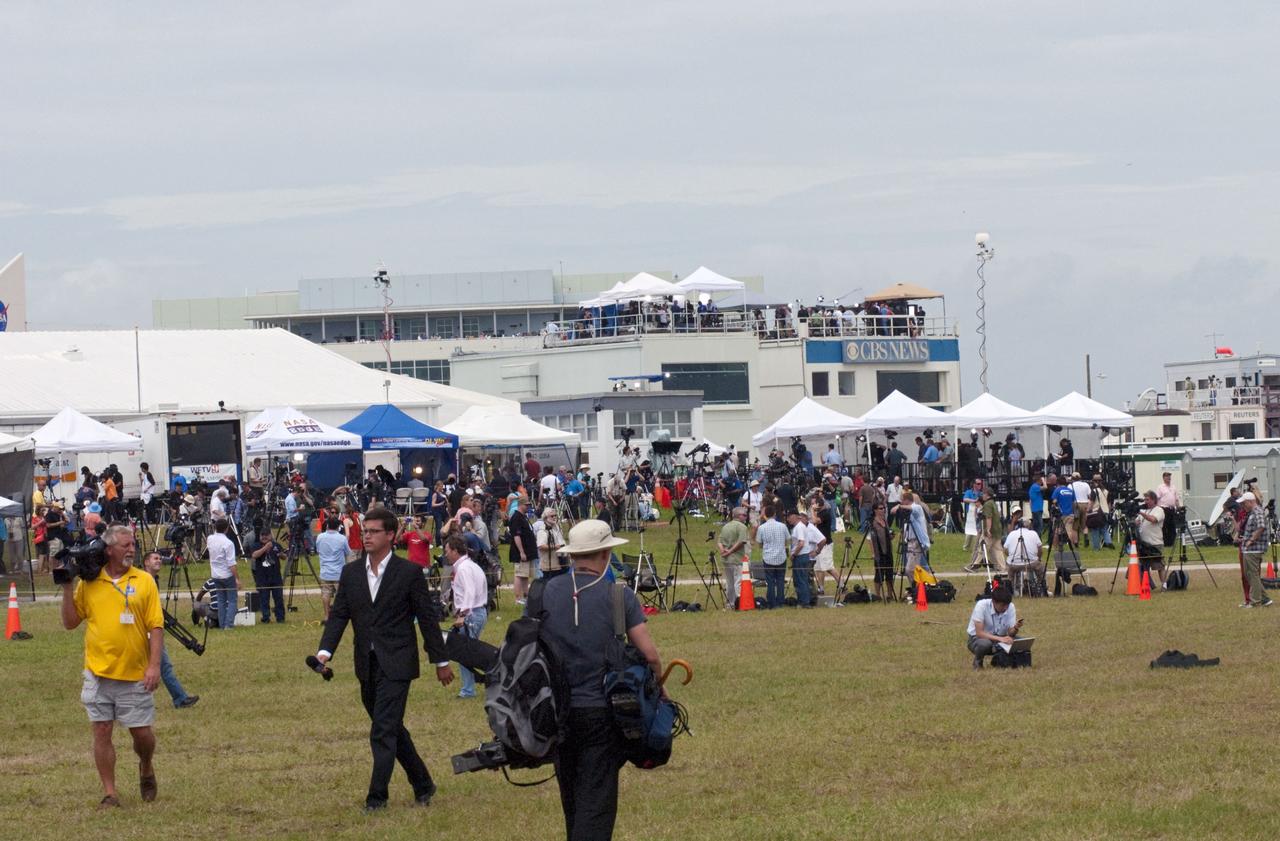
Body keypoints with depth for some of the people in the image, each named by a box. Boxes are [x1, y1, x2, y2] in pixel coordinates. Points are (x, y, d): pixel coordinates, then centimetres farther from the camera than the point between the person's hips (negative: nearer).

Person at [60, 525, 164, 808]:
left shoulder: (144, 581, 1)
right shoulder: (88, 582, 4)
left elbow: (156, 627, -2)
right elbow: (70, 622, 7)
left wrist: (154, 665, -10)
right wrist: (68, 589, -4)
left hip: (135, 675, -1)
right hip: (99, 673, 1)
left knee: (142, 732, 2)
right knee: (102, 731, 1)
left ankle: (146, 769, 33)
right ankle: (109, 793, 9)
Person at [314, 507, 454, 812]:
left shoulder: (409, 573, -6)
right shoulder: (351, 573, 8)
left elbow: (428, 618, -2)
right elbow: (339, 614, 5)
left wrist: (441, 661, 1)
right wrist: (325, 651, -10)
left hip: (396, 664, -6)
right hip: (367, 666, 6)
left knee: (383, 731, -12)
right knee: (391, 729, 15)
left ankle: (377, 796, -9)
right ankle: (422, 785, 29)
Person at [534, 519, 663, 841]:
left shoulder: (546, 593, -2)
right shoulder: (619, 596, -9)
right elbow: (650, 655, -10)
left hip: (556, 714, 4)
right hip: (601, 713, -4)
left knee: (571, 799, 19)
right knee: (596, 802, -3)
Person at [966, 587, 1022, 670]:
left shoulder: (1010, 607, -13)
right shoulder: (982, 605, -26)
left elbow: (1010, 633, -11)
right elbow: (979, 633, -29)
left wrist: (1015, 628, -35)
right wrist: (1000, 638, -40)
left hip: (1000, 637, 4)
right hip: (978, 638, -4)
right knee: (985, 644, -40)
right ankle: (977, 662, -6)